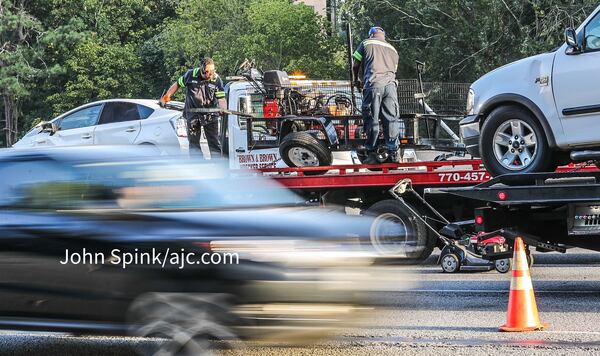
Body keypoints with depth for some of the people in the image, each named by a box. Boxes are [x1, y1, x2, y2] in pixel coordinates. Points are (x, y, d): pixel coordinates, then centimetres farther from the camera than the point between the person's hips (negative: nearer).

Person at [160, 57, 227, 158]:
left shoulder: (216, 80, -10)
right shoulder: (191, 75, -8)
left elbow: (221, 97, -11)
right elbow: (177, 84, 6)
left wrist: (223, 109, -31)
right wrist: (166, 97, 1)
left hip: (210, 115, -1)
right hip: (193, 113, 1)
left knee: (214, 142, 2)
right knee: (193, 141, 2)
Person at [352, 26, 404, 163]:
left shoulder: (366, 44, 15)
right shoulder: (392, 50, 27)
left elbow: (355, 66, 15)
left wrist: (356, 81, 33)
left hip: (373, 84, -3)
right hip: (390, 85, 3)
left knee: (372, 120, 0)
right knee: (391, 119, 3)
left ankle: (372, 153, -1)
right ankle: (393, 153, 1)